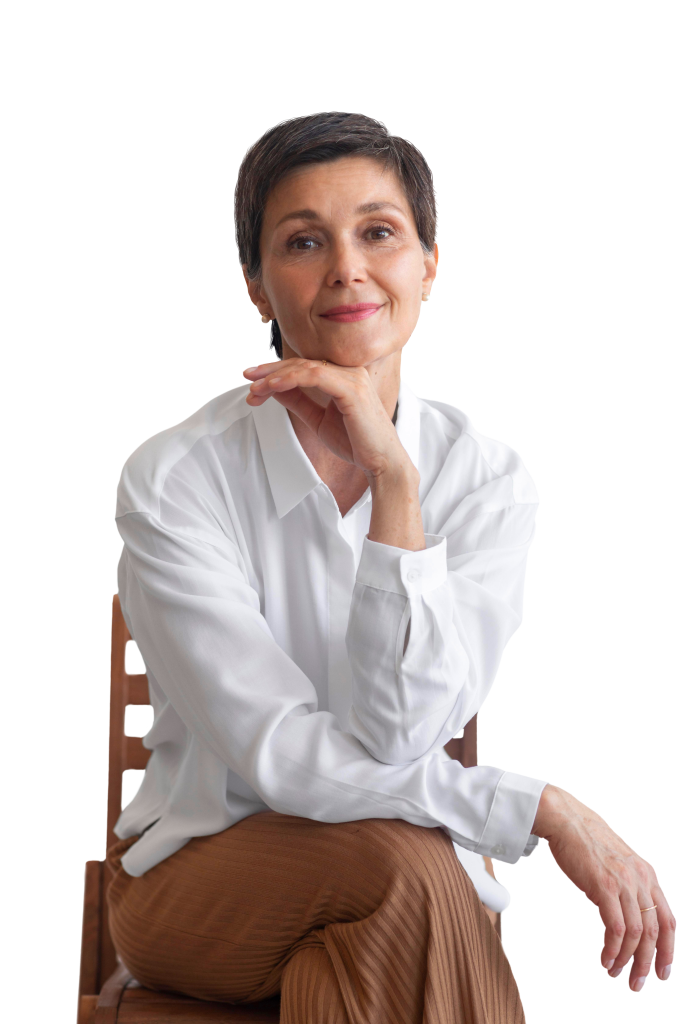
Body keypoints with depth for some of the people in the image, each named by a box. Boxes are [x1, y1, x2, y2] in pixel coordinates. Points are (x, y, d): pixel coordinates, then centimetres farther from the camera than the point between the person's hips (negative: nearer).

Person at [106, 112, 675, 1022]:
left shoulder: (488, 479, -5)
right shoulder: (174, 479, -13)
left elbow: (400, 733, -17)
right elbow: (280, 757, -17)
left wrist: (393, 476, -23)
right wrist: (545, 811, -21)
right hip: (198, 871, -1)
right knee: (404, 861, -30)